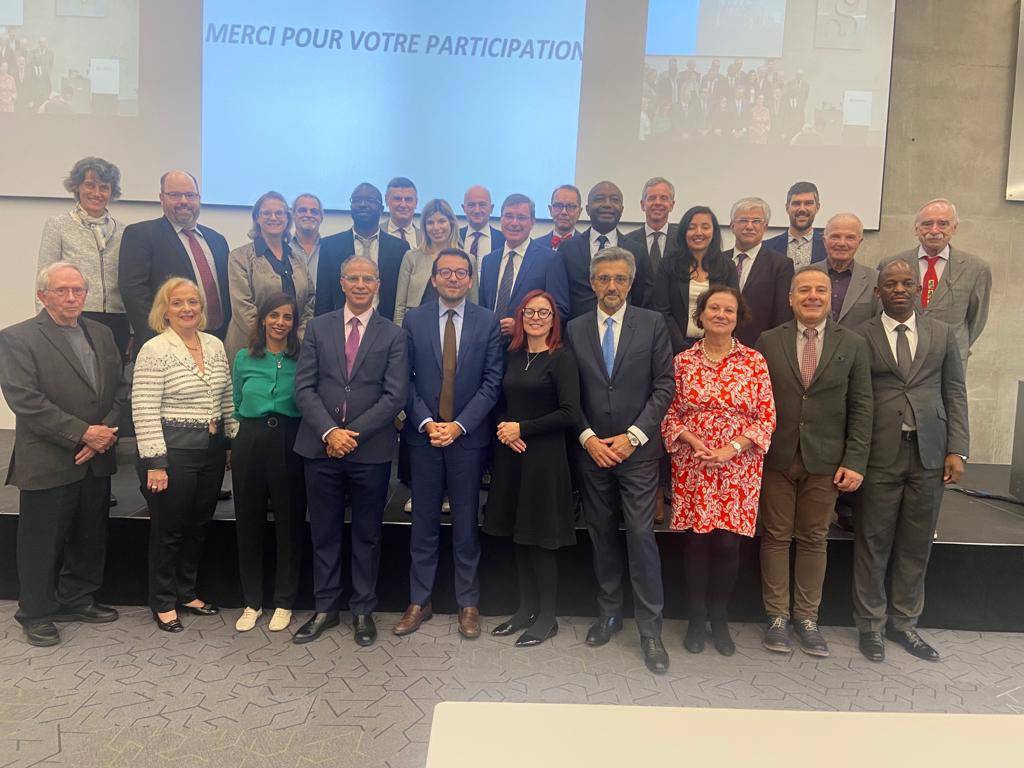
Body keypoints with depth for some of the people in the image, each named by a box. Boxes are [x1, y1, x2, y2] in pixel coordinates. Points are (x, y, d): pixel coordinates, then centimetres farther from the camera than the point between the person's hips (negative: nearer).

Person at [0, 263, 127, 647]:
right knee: (42, 543, 8)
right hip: (47, 464, -5)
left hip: (96, 460, 5)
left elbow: (119, 391, 8)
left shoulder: (102, 334, 10)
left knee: (89, 538, 16)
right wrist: (82, 432, -18)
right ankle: (36, 613, 26)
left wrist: (106, 433, -7)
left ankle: (77, 600, 34)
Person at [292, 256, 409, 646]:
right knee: (324, 533, 11)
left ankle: (363, 611, 25)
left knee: (367, 534, 10)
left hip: (371, 450, -1)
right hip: (321, 447, 2)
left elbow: (395, 395, -6)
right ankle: (326, 609, 26)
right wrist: (330, 432, -13)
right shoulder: (318, 327, 6)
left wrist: (353, 433, -13)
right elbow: (304, 387, 0)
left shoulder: (393, 335, 2)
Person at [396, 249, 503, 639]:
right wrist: (426, 423, -11)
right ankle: (419, 602, 22)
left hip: (468, 435, -1)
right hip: (423, 434, 1)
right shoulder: (414, 319, 4)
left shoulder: (488, 321, 1)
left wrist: (459, 425, -12)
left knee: (466, 524, 8)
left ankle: (468, 603, 21)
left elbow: (492, 381, -4)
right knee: (424, 524, 9)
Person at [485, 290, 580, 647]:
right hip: (511, 456, 6)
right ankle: (526, 609, 26)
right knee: (519, 535, 12)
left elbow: (570, 413, -14)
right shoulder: (513, 356, 10)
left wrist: (522, 429, -13)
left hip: (544, 457, -6)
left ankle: (547, 617, 17)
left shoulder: (562, 358, -8)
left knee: (541, 539, 2)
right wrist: (503, 428, -5)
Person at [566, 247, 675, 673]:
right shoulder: (575, 329, 5)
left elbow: (664, 386, -3)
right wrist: (588, 438, -7)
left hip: (638, 450, -2)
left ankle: (650, 628, 10)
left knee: (641, 535, -3)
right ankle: (609, 613, 28)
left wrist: (633, 436, -10)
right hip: (592, 450, 2)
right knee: (602, 535, 12)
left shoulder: (652, 324, 0)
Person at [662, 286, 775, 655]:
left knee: (727, 542, 3)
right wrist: (696, 444, -13)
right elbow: (669, 414, 3)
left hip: (739, 468, 0)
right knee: (695, 540, 4)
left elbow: (766, 418, -1)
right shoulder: (682, 361, 3)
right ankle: (697, 618, 22)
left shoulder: (754, 361, 1)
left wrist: (732, 449, -13)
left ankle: (720, 619, 22)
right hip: (692, 467, 0)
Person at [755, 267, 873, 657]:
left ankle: (806, 617, 25)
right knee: (776, 537, 8)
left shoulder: (852, 344, 2)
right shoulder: (769, 341, 1)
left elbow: (860, 407, 0)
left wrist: (855, 461, -5)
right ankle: (777, 615, 22)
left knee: (814, 540, 10)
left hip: (825, 461, 0)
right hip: (776, 458, 0)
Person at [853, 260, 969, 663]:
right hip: (880, 454, -3)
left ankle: (904, 622, 26)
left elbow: (955, 393, 9)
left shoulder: (943, 334, 9)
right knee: (874, 543, 6)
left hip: (929, 453, 3)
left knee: (917, 544, 11)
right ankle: (871, 624, 21)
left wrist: (957, 449, 0)